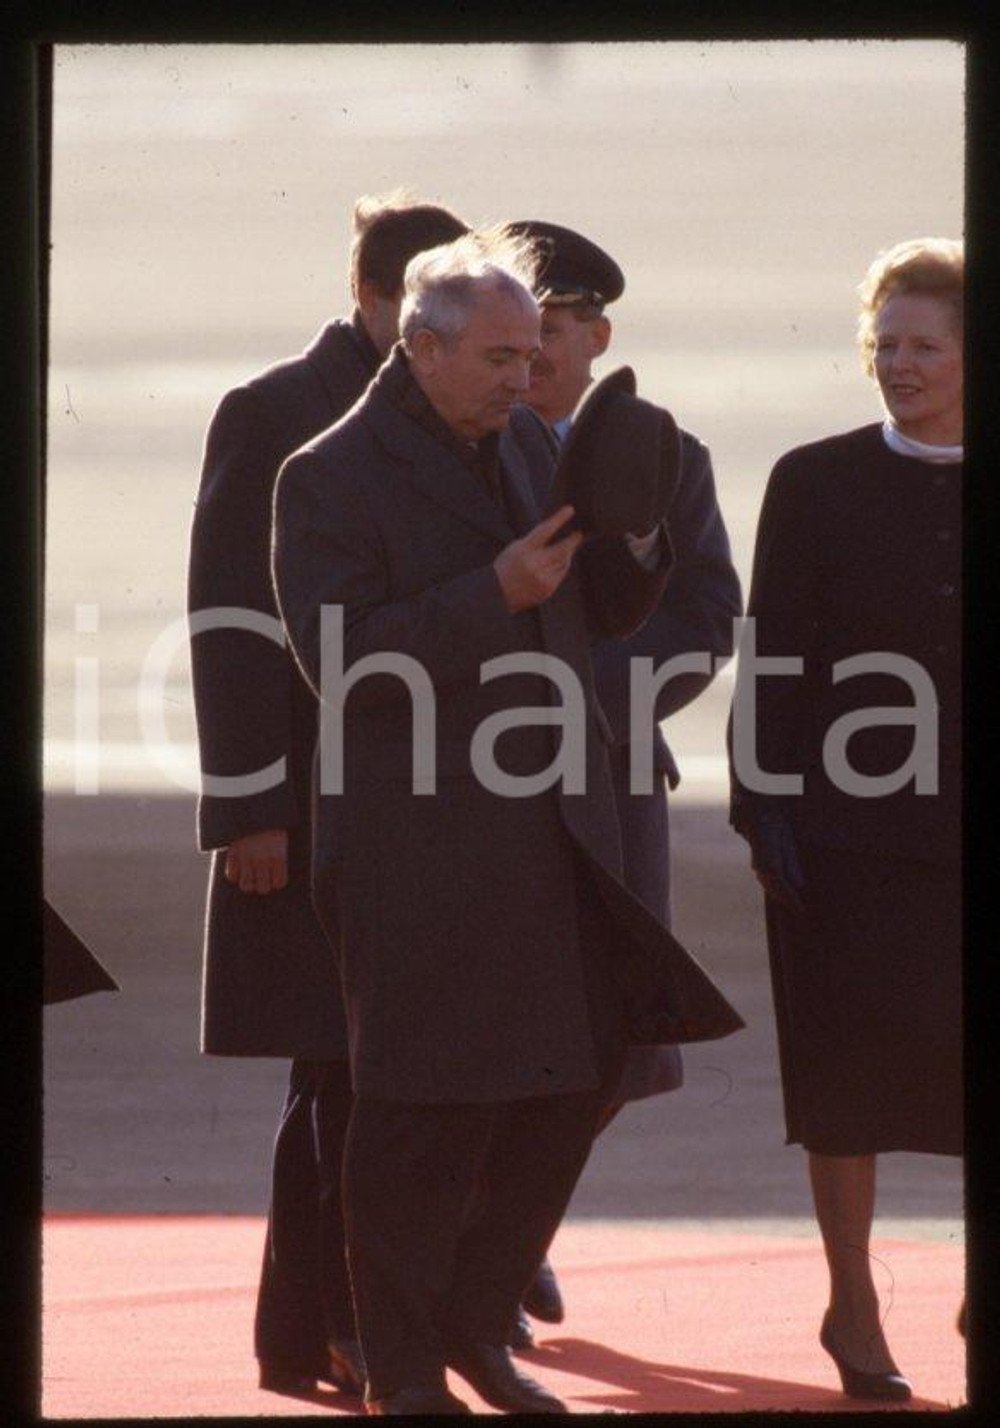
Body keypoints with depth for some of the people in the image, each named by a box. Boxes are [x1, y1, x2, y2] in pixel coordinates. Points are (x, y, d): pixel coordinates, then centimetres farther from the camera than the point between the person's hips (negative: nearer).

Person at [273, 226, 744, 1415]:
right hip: (421, 856, -7)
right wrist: (496, 593, -23)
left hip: (550, 833, 7)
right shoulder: (332, 478, -9)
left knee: (571, 1083, 8)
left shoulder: (526, 446, 13)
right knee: (424, 1111, -2)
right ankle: (404, 1371, 9)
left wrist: (636, 538, -3)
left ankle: (475, 1319, 24)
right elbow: (339, 657, -18)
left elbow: (606, 612, 18)